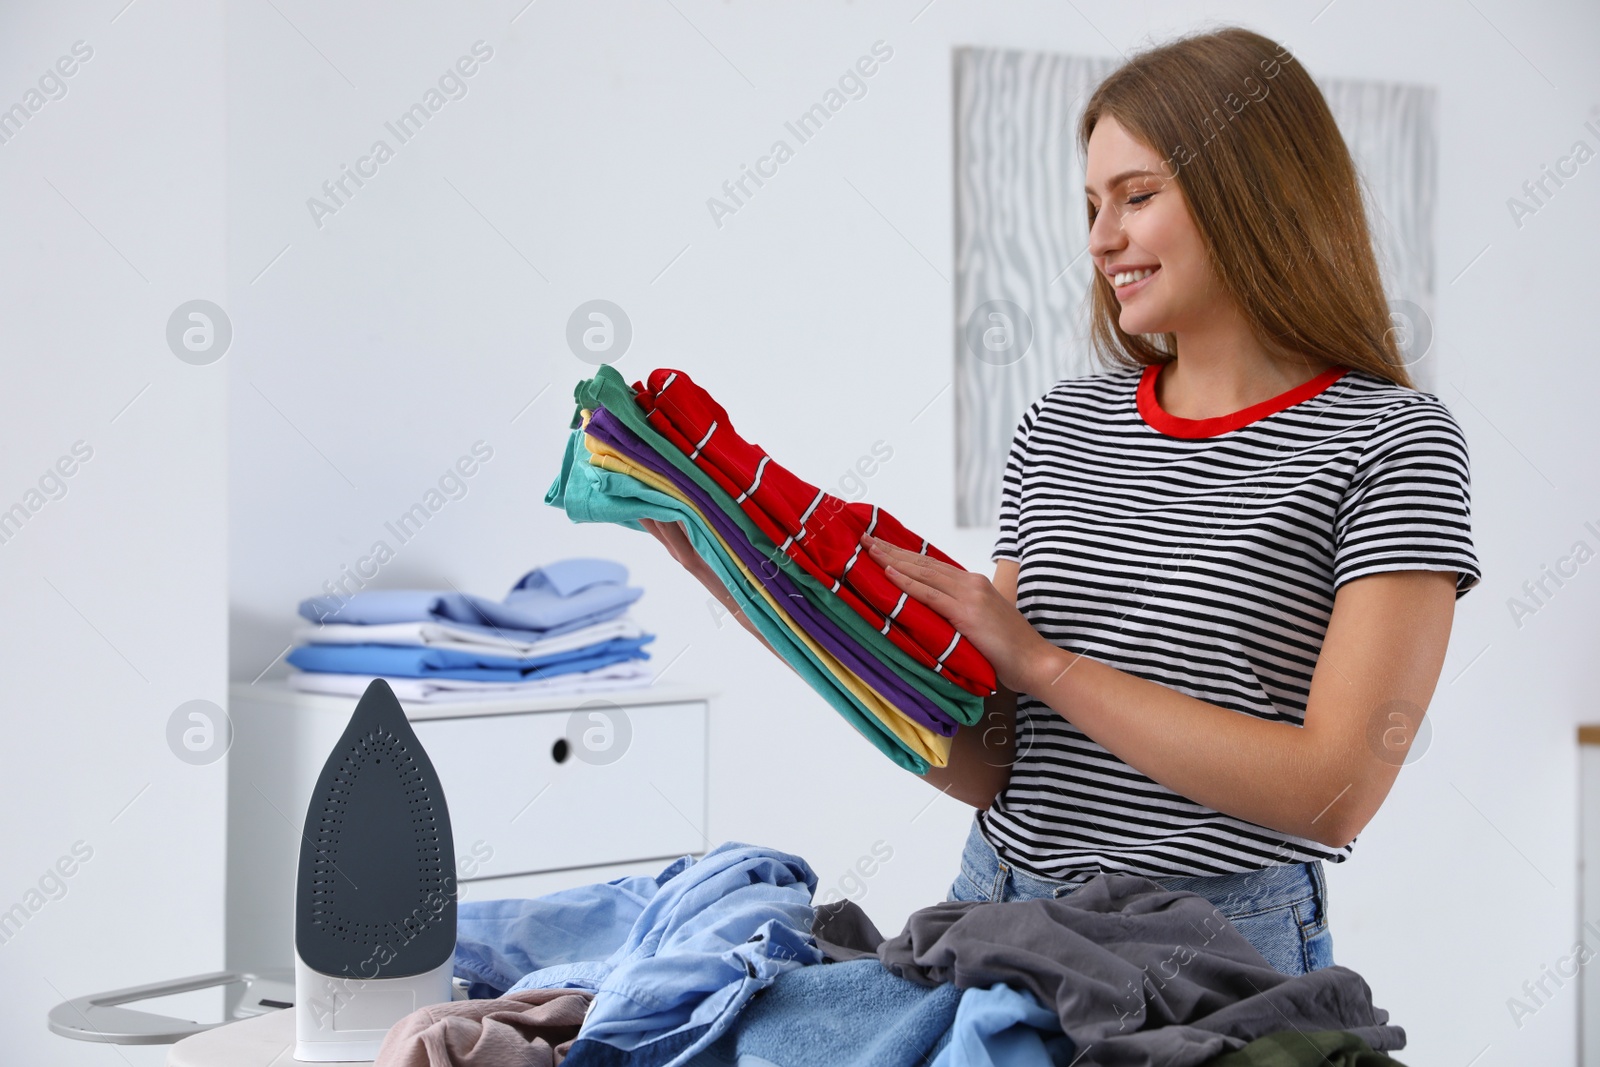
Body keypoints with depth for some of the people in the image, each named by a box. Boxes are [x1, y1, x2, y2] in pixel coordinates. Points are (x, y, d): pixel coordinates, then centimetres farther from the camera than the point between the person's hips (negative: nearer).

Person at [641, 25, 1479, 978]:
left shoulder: (1391, 443, -8)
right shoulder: (1062, 427, 7)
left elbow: (1337, 791, -17)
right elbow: (992, 765, 4)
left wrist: (1045, 662, -15)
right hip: (995, 916, 5)